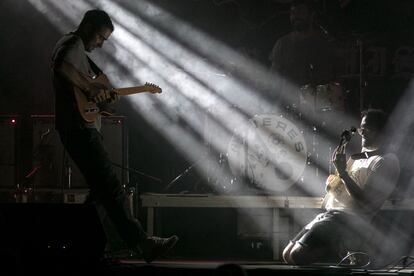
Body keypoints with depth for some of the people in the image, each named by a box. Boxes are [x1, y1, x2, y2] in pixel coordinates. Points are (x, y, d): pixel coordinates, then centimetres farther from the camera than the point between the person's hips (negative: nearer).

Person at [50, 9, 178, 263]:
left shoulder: (79, 50, 26)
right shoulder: (73, 44, -6)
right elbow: (62, 67, -28)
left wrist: (105, 94, 8)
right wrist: (90, 88, -21)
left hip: (81, 130, 11)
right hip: (80, 128, -11)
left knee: (100, 190, 12)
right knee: (112, 187, -16)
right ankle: (141, 243, -22)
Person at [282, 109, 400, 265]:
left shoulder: (387, 161, -8)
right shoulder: (358, 157, 21)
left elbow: (364, 201, -16)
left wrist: (343, 172, -18)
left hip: (349, 220, -10)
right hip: (329, 214, 10)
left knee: (297, 255, -21)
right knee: (288, 254, 5)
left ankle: (340, 253, -5)